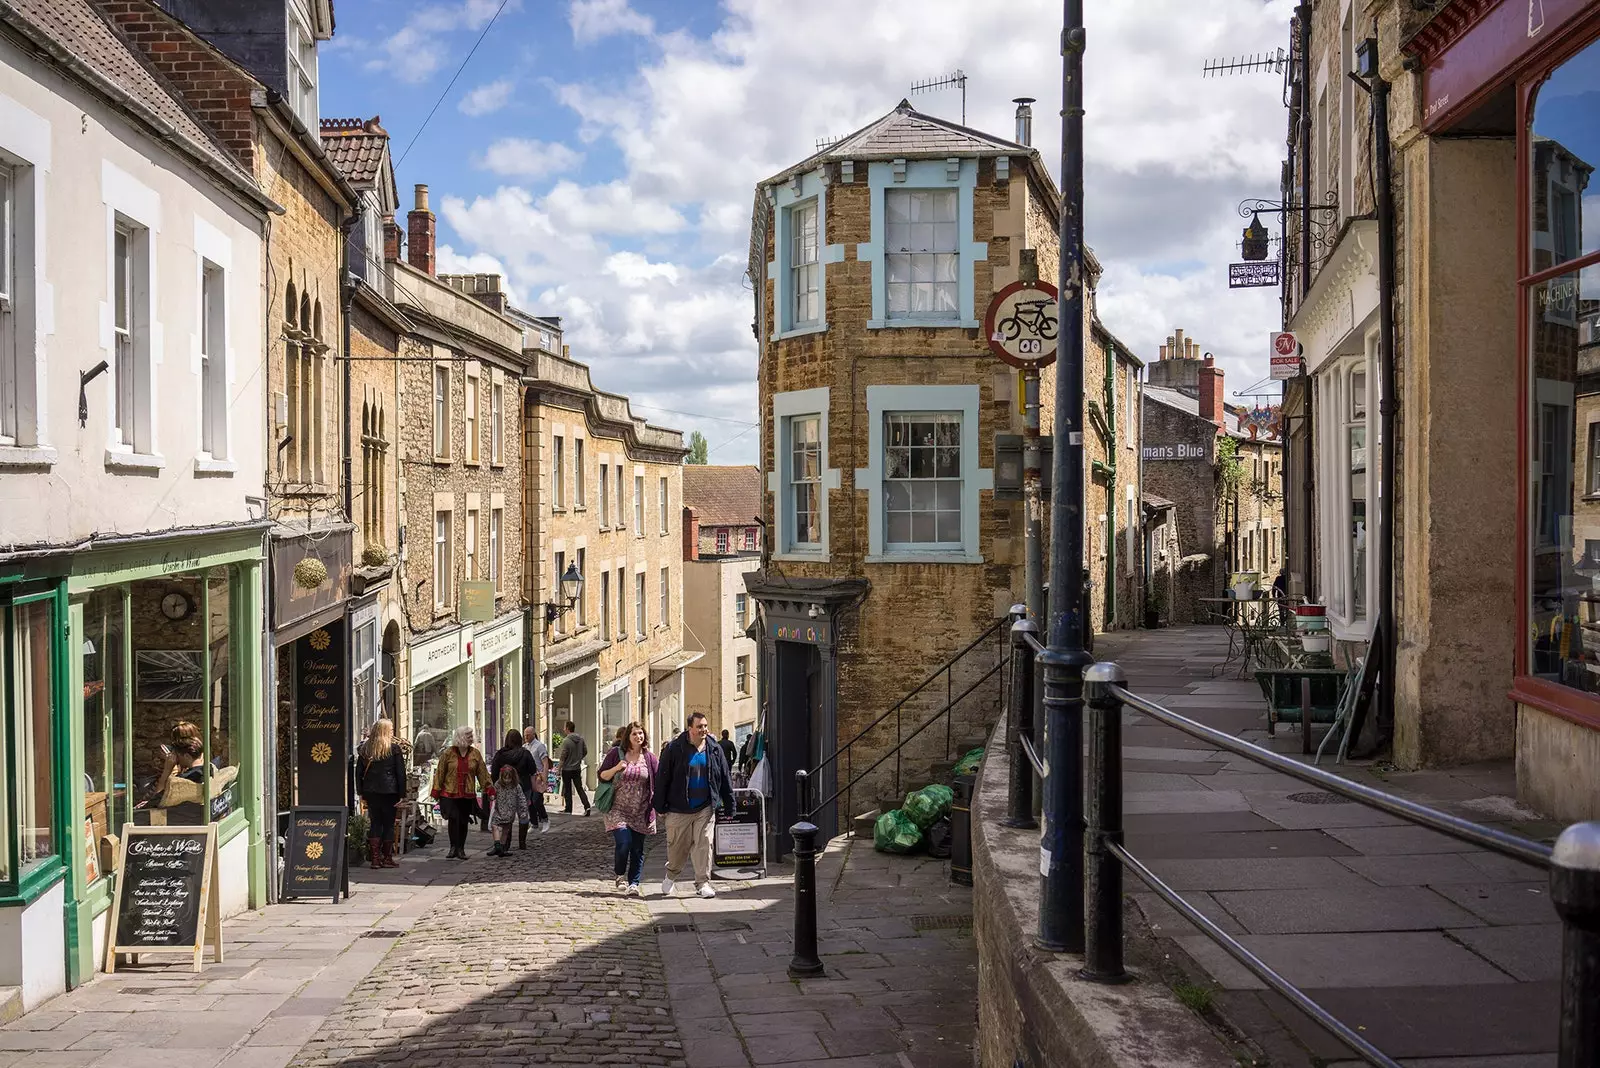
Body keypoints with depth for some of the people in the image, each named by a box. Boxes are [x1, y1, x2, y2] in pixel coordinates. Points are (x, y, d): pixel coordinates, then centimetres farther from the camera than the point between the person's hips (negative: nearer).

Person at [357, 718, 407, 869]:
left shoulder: (365, 748, 7)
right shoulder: (394, 749, -5)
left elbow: (359, 771, 9)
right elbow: (400, 772, -6)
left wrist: (361, 792, 14)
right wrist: (401, 793, -1)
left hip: (370, 792, 4)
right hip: (389, 792, -4)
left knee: (374, 823, 9)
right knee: (388, 824, 4)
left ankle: (375, 858, 5)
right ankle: (387, 858, 6)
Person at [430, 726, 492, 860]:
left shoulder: (475, 754, 5)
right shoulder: (448, 753, -3)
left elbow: (482, 773, 8)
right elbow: (440, 773, 0)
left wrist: (488, 788, 3)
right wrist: (436, 790, -3)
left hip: (468, 795, 3)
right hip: (450, 794, -3)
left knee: (464, 822, 6)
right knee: (453, 819, -12)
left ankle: (461, 849, 15)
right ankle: (453, 847, -3)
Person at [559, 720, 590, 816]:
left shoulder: (566, 741, -18)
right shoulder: (581, 739, -1)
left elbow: (563, 757, -15)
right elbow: (585, 751, 9)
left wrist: (559, 769, -5)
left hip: (567, 769, -5)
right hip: (577, 768, 5)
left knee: (567, 790, 7)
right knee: (580, 788, 8)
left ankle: (568, 810, 13)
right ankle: (587, 806, -8)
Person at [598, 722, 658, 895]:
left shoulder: (650, 757, 5)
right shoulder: (616, 753, 1)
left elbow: (656, 783, 10)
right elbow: (602, 776, 2)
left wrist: (658, 806, 1)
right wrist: (616, 768, -16)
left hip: (641, 812, 2)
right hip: (618, 809, -2)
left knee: (637, 849, 3)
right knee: (624, 843, -15)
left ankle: (633, 883, 12)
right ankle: (620, 875, 9)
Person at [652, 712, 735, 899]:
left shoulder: (714, 750, 6)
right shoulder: (674, 749, -4)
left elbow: (724, 779, 11)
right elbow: (662, 778, -2)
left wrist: (729, 805, 10)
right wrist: (660, 806, -3)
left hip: (705, 808, 2)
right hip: (679, 809, -2)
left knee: (704, 844, -4)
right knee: (677, 846, 7)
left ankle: (703, 883, 5)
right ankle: (671, 876, 33)